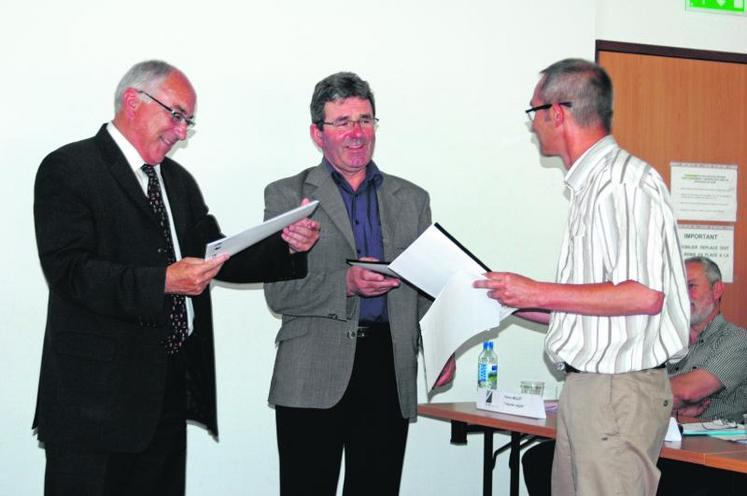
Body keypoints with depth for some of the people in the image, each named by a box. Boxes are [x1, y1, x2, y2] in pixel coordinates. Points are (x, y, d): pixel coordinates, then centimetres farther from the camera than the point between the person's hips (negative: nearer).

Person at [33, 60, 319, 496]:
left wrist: (287, 246, -2)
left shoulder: (178, 181, 17)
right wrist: (162, 281, -29)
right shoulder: (68, 169, -7)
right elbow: (69, 270, -19)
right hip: (97, 394, -7)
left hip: (169, 393, 7)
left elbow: (219, 260, 15)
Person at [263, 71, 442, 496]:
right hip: (313, 379, -2)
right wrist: (346, 284, -18)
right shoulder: (286, 195, 7)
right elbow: (278, 292, -3)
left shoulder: (411, 199, 16)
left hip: (388, 371, 3)